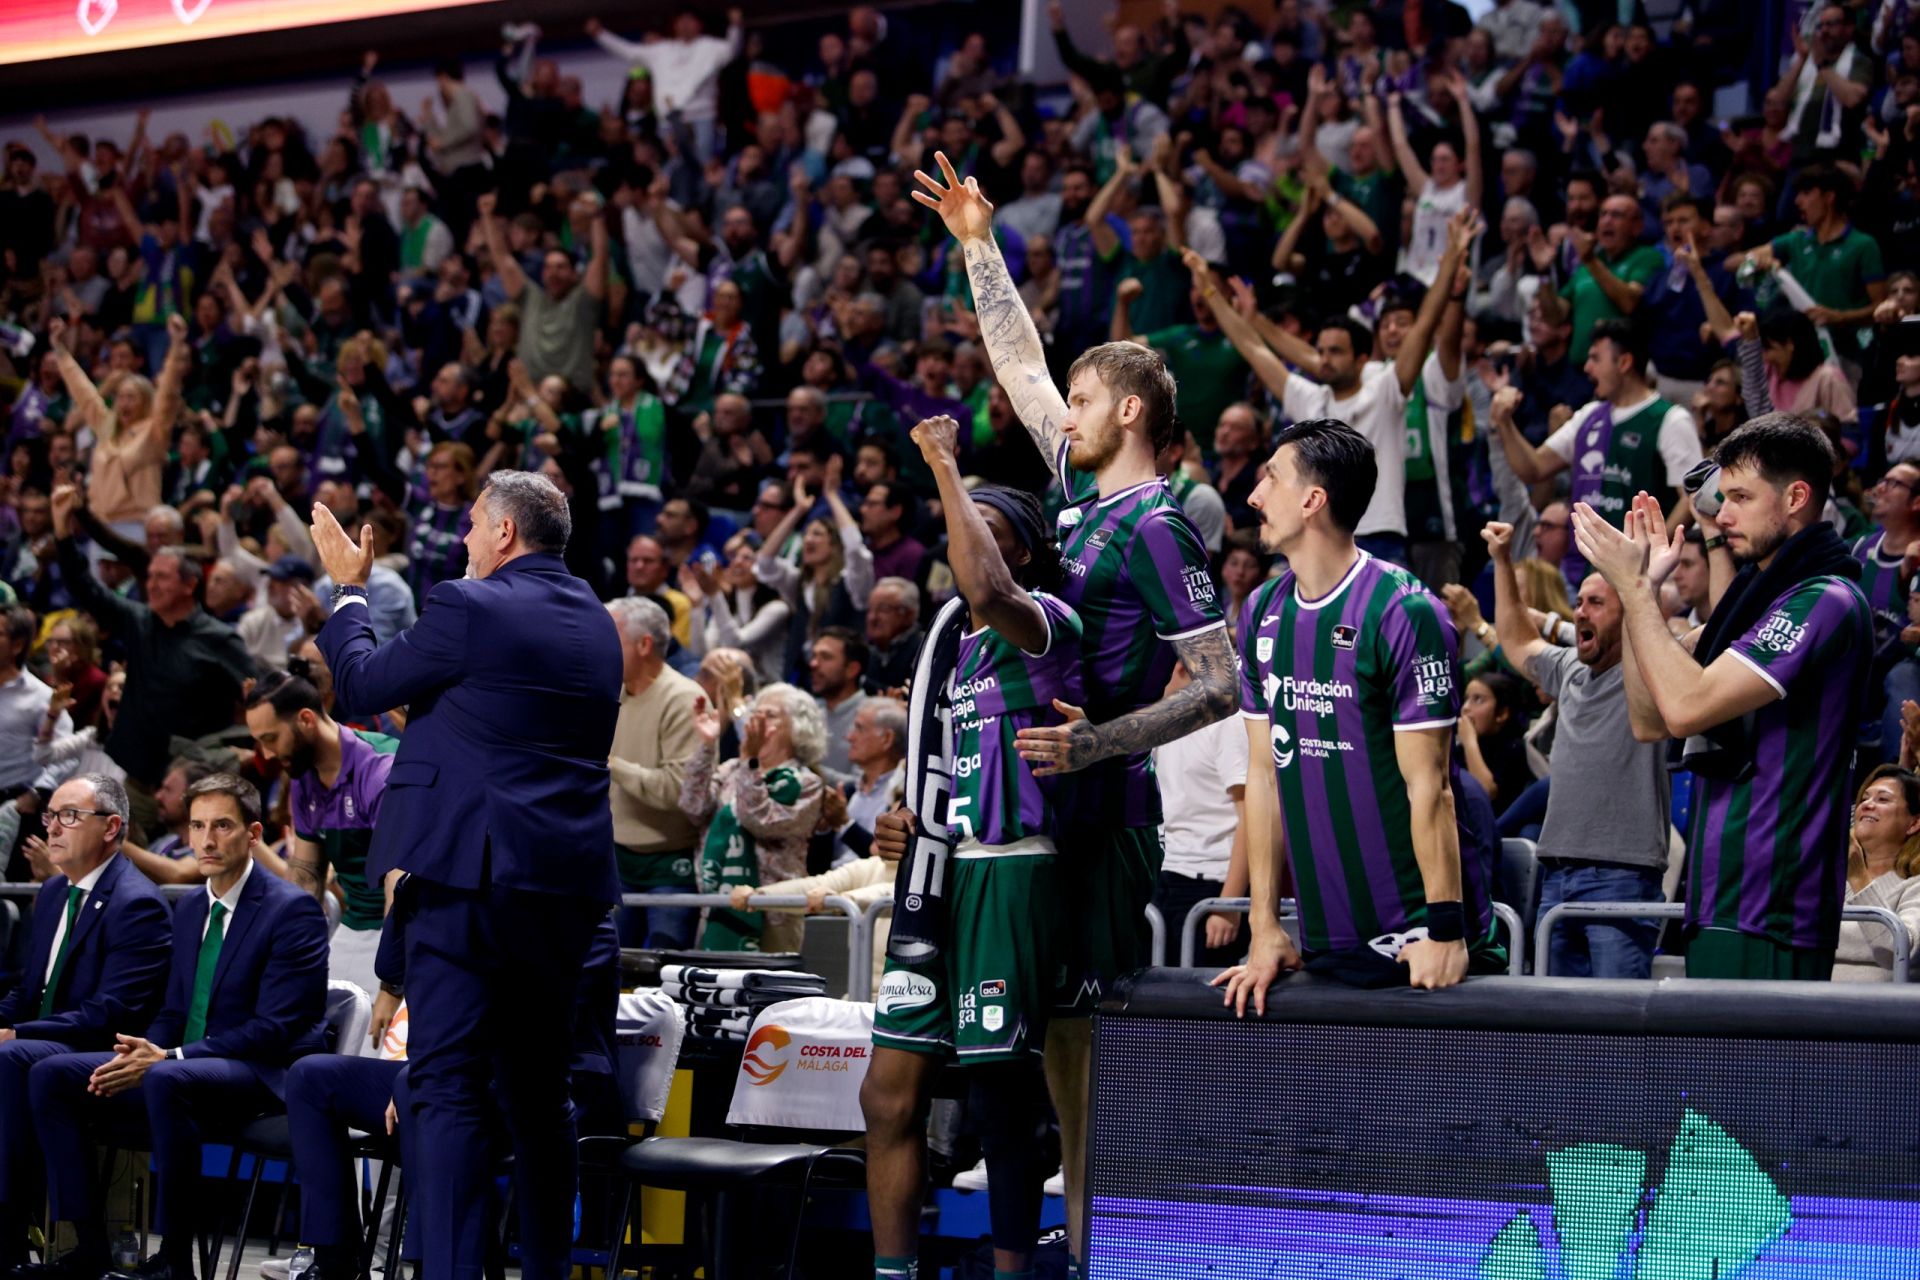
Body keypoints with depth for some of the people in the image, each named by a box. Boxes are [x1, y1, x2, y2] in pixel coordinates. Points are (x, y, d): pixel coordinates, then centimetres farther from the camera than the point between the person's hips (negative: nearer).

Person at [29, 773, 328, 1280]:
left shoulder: (294, 910, -10)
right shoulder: (190, 909, 15)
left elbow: (274, 1028, -16)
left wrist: (167, 1059, -22)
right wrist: (139, 1055, -6)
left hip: (261, 1077, -8)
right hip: (181, 1068, 8)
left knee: (166, 1081, -39)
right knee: (50, 1076, -8)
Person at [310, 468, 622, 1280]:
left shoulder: (469, 608, -9)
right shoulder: (597, 623, 14)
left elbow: (359, 687, 0)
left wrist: (347, 588, 16)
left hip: (471, 876, -7)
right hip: (568, 883, 7)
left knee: (448, 1088, -7)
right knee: (538, 1089, 15)